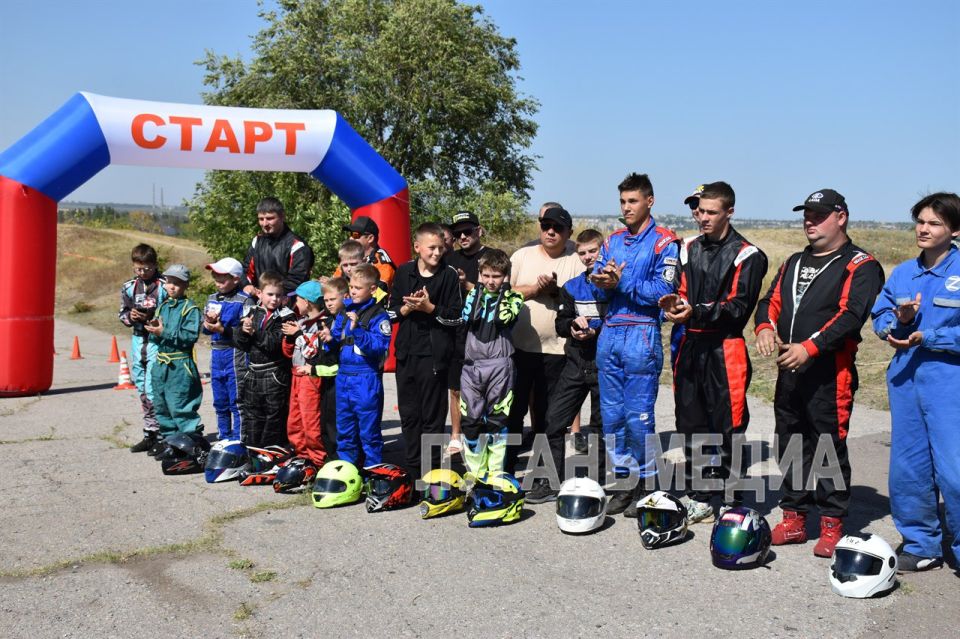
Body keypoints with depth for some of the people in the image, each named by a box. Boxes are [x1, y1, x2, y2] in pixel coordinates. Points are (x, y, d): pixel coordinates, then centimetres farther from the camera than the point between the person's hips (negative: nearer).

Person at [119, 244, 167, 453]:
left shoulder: (164, 286, -7)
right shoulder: (129, 287, 9)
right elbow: (122, 314, 15)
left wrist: (155, 318, -19)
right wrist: (130, 316, -6)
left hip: (158, 341, -6)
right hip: (138, 340, 6)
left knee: (153, 389, -11)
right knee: (142, 389, 12)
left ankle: (160, 435, -2)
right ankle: (150, 435, 22)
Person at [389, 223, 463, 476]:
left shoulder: (449, 275, -3)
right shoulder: (404, 272, 7)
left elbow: (456, 317, -5)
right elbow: (391, 311, 8)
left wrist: (430, 307, -17)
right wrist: (408, 307, -11)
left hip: (435, 353, -4)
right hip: (406, 352, 4)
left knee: (433, 415, 1)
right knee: (408, 412, 10)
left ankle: (431, 472, 9)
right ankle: (412, 469, 22)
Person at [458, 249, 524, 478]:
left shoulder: (513, 297, 5)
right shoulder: (473, 295, 13)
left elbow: (504, 317, -15)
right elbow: (467, 318, -1)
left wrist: (504, 291, -8)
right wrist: (479, 291, 2)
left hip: (499, 365, -3)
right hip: (471, 364, 3)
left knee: (497, 418, 3)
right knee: (470, 418, 4)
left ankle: (496, 471, 11)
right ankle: (475, 471, 14)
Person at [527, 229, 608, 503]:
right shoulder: (572, 287, 12)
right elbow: (560, 323, 10)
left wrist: (596, 330, -20)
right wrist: (573, 324, -10)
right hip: (576, 363, 4)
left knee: (601, 424, 6)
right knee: (553, 419, -1)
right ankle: (551, 482, 7)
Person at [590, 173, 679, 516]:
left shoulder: (664, 242, -2)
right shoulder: (612, 241, 18)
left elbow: (663, 291, -13)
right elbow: (598, 283, 12)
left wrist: (622, 282, -14)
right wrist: (601, 282, -10)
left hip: (641, 335, -6)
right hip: (609, 333, 6)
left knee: (638, 416, -4)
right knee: (612, 415, 8)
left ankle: (645, 484, 10)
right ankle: (624, 482, 19)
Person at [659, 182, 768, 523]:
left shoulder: (747, 255, -5)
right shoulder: (690, 249, 16)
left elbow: (738, 308, -12)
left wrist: (696, 312, -23)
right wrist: (676, 303, -4)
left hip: (724, 350, -6)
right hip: (691, 346, 6)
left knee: (728, 429, -2)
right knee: (691, 425, 11)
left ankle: (731, 503, 8)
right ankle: (698, 499, 22)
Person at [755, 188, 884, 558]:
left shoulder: (859, 265, -4)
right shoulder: (794, 263, 21)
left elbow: (851, 315, -16)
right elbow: (772, 300, 15)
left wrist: (810, 347, -25)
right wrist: (765, 327, -8)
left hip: (831, 372, -7)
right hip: (789, 369, 7)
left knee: (829, 447, -2)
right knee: (790, 445, 12)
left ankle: (831, 525, 10)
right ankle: (794, 519, 23)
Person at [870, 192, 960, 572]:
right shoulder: (902, 273, 11)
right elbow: (879, 316, 11)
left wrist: (927, 337, -19)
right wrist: (899, 319, -9)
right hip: (905, 380, 6)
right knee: (907, 469, 12)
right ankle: (922, 546, 27)